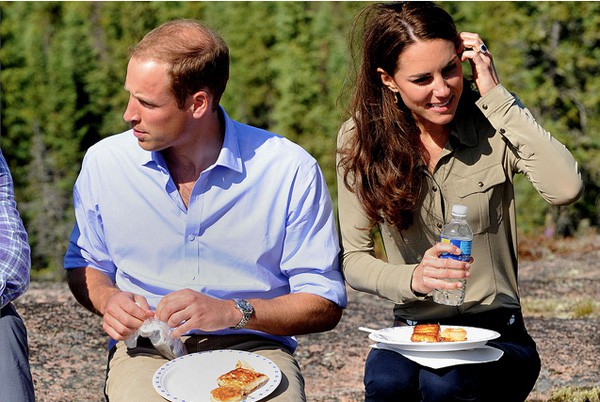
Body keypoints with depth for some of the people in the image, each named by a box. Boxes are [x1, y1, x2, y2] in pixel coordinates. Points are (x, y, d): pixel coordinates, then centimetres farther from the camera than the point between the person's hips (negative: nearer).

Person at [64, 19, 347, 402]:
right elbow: (84, 264, 19)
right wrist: (108, 298, -5)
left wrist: (231, 312, -18)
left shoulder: (292, 171, -7)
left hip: (252, 346, -1)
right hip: (146, 349, 1)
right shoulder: (103, 162, 2)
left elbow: (326, 305, -4)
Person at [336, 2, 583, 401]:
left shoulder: (493, 123, -5)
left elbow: (566, 188, -24)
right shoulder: (360, 140, -1)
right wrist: (413, 279, -23)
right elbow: (354, 260, -1)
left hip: (495, 331, -1)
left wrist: (496, 96, -18)